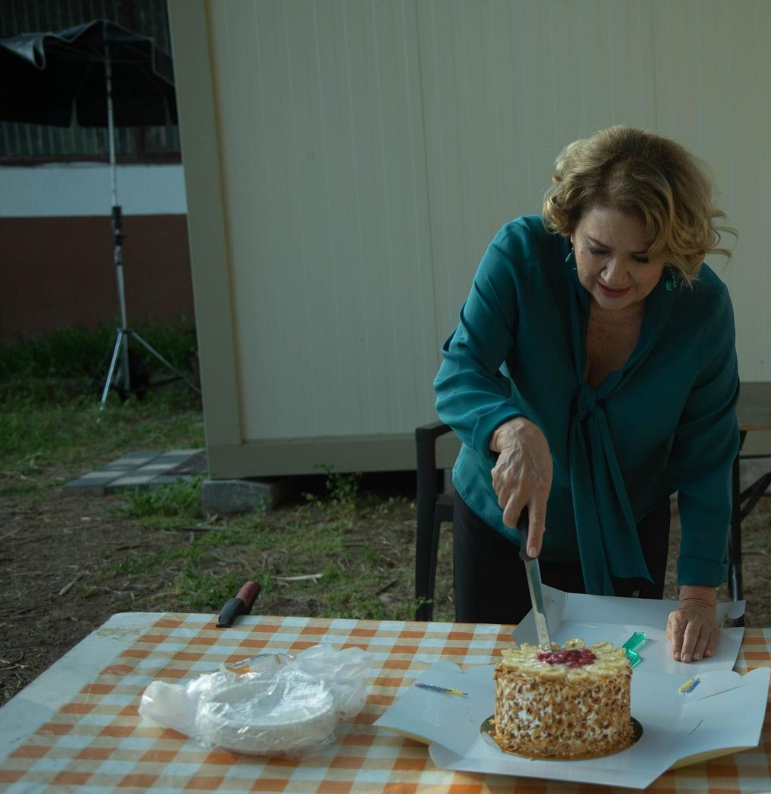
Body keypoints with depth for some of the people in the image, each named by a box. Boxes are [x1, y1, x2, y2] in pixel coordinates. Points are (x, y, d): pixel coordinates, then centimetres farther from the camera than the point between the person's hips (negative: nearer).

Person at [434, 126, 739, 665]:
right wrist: (516, 432, -50)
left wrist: (700, 595, -19)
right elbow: (458, 377, -28)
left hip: (627, 538, 1)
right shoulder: (522, 253, -25)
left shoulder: (704, 308, -21)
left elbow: (706, 463, -14)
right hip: (500, 521, 0)